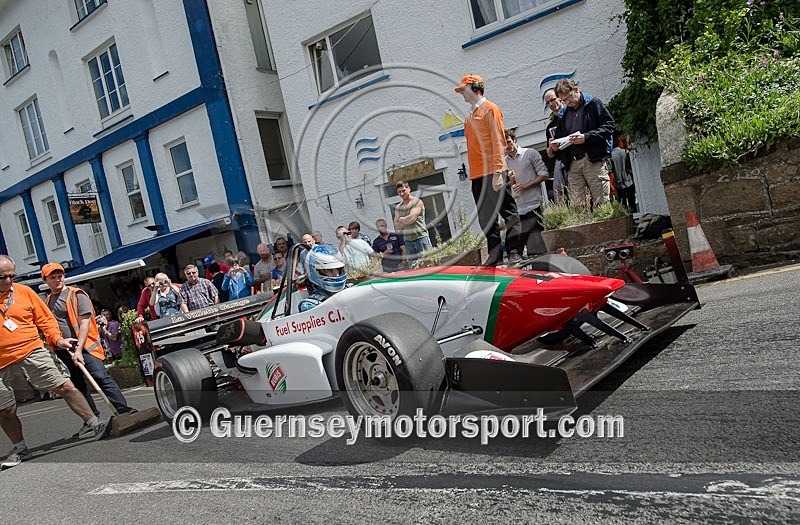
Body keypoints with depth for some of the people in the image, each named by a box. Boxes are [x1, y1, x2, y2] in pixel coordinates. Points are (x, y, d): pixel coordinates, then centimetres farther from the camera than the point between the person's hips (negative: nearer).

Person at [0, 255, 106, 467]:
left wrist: (56, 339, -2)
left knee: (65, 387, -7)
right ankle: (19, 448, 31)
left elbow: (45, 319, 10)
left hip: (33, 354, 0)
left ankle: (96, 424, 0)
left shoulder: (24, 292, 4)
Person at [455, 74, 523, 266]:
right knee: (486, 219, 8)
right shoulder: (470, 115, 22)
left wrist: (497, 172, -19)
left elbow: (498, 141, -10)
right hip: (477, 175, 8)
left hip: (493, 173, -8)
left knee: (508, 213, -5)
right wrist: (473, 174, 15)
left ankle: (515, 254, -3)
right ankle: (495, 255, 13)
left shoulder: (490, 109, -2)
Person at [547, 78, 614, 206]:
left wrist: (586, 137, -14)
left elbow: (609, 125, -4)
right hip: (573, 164, 5)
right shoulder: (564, 115, 25)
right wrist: (554, 148, 8)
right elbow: (560, 137, 32)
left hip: (593, 160, -5)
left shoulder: (593, 103, 7)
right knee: (576, 206, -5)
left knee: (601, 203, -10)